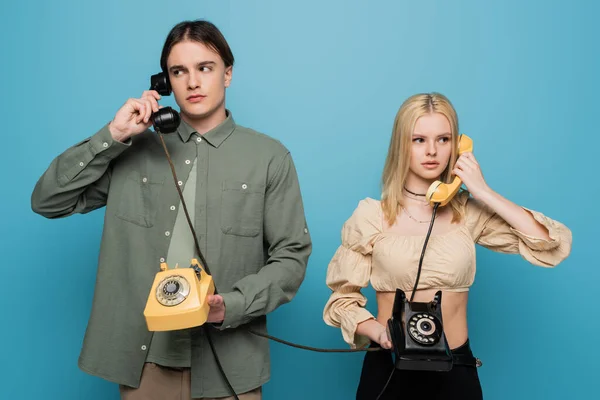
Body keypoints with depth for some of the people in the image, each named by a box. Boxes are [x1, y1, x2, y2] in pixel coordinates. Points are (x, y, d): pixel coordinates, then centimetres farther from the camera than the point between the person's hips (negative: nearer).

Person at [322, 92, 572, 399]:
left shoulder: (470, 212, -3)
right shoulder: (370, 215, -6)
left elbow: (555, 247, -11)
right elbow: (342, 296, -1)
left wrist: (484, 193, -14)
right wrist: (377, 331, -20)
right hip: (388, 367, -1)